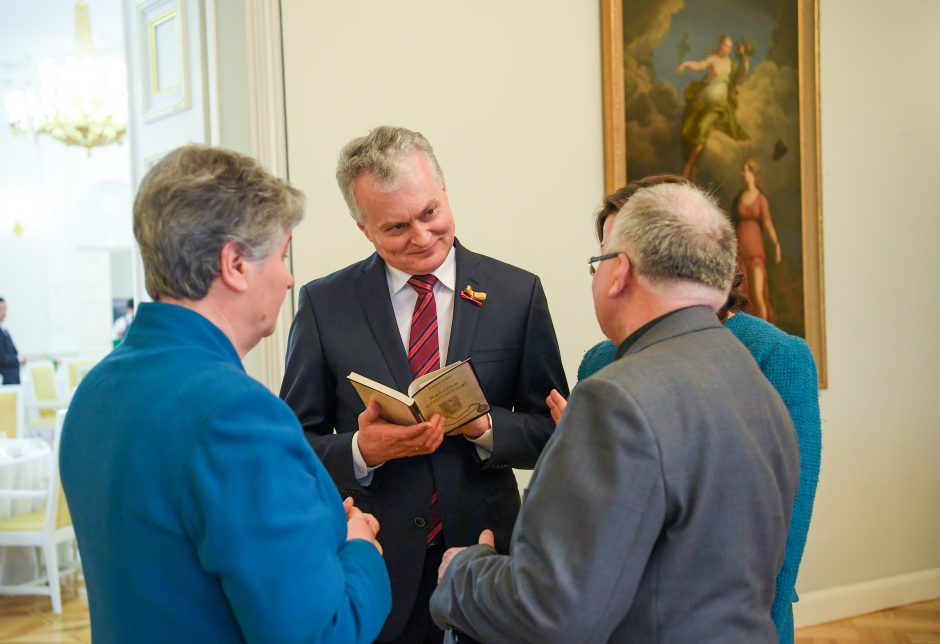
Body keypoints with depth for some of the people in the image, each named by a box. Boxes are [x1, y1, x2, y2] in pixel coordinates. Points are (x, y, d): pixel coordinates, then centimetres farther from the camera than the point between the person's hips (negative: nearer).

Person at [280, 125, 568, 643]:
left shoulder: (517, 293, -2)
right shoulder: (324, 304, -3)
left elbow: (553, 431, 1)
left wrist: (486, 427, -19)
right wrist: (362, 450, -21)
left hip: (484, 559, 1)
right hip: (376, 571, 0)